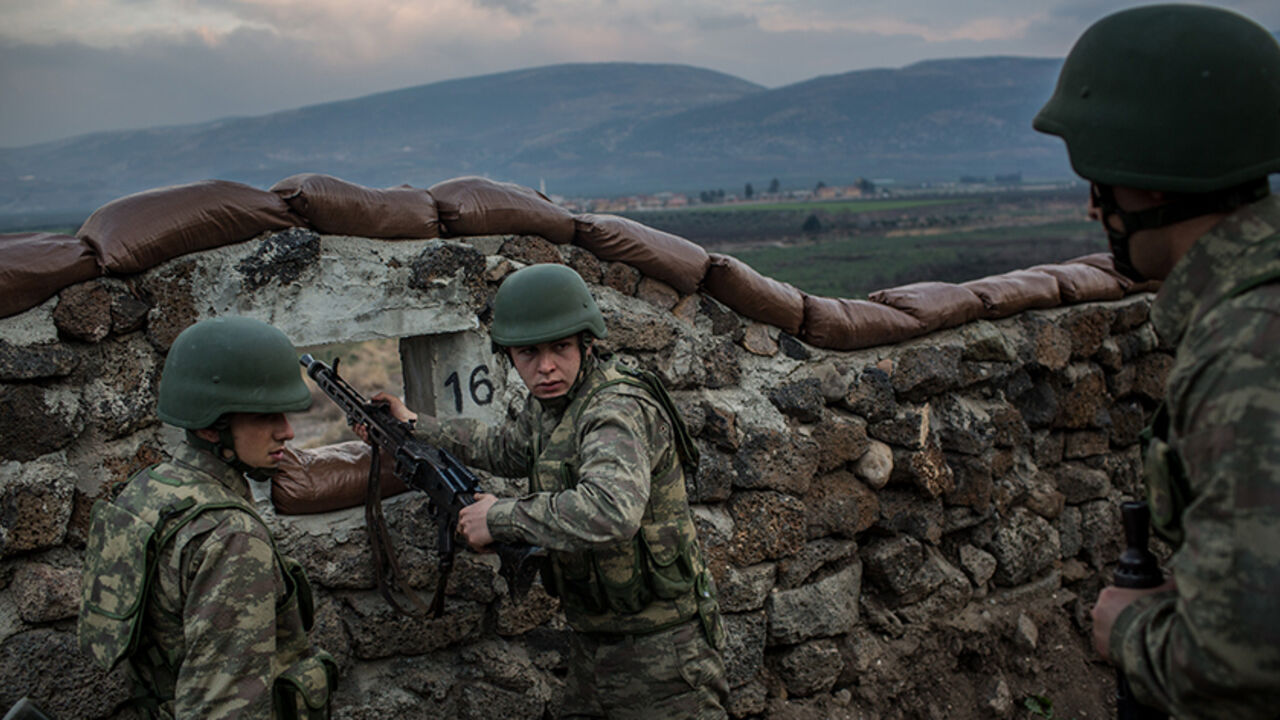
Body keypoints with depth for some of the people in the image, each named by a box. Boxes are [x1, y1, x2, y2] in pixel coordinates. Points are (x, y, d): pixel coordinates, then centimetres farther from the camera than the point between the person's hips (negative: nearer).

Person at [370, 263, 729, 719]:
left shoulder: (619, 411, -23)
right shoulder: (550, 402, 7)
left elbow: (611, 512, -42)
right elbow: (507, 449, 30)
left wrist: (500, 517, -28)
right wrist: (416, 428, 28)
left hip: (659, 652, -9)